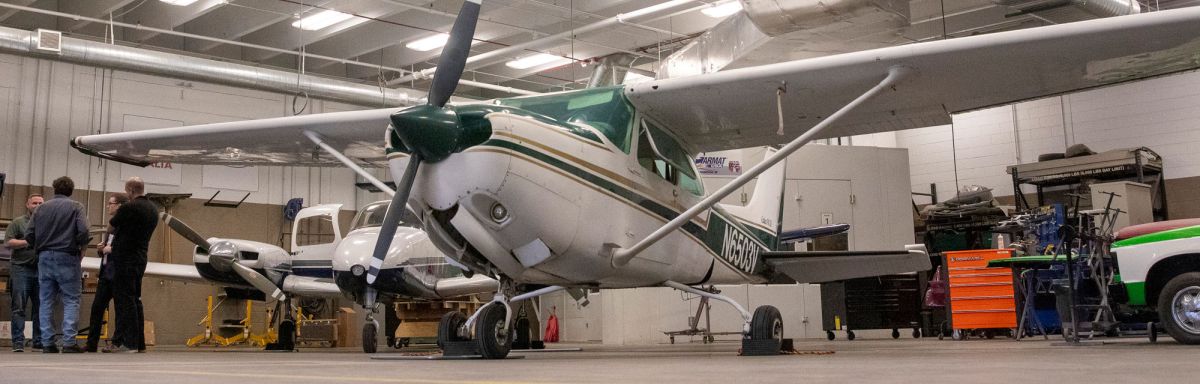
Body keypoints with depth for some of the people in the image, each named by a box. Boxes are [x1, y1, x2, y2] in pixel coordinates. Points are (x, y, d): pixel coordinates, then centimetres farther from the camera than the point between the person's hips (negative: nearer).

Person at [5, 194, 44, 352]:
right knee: (19, 307, -4)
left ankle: (39, 341, 9)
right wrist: (28, 242, -10)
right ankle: (18, 342, -2)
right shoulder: (18, 222, 7)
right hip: (21, 269, -3)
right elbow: (8, 242, -3)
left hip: (42, 270, 3)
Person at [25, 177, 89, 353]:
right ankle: (69, 342, -9)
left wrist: (42, 246, 17)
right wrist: (82, 250, 0)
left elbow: (29, 235, 4)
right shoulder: (75, 207, -2)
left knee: (46, 301, 8)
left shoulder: (41, 208, 10)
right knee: (71, 300, 0)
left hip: (44, 258, 4)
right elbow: (83, 231, -15)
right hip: (66, 257, -4)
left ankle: (47, 343, 6)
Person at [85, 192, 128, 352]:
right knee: (97, 307, 8)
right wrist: (101, 248, 6)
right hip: (106, 273, 9)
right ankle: (91, 344, 15)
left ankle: (118, 342, 6)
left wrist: (112, 249, -17)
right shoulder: (112, 225, 17)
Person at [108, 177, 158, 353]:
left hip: (126, 258, -8)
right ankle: (139, 342, 12)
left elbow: (111, 226, -1)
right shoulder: (153, 209, 11)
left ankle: (129, 342, -7)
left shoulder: (129, 207, -14)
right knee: (135, 299, 12)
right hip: (141, 257, 8)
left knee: (125, 299, -5)